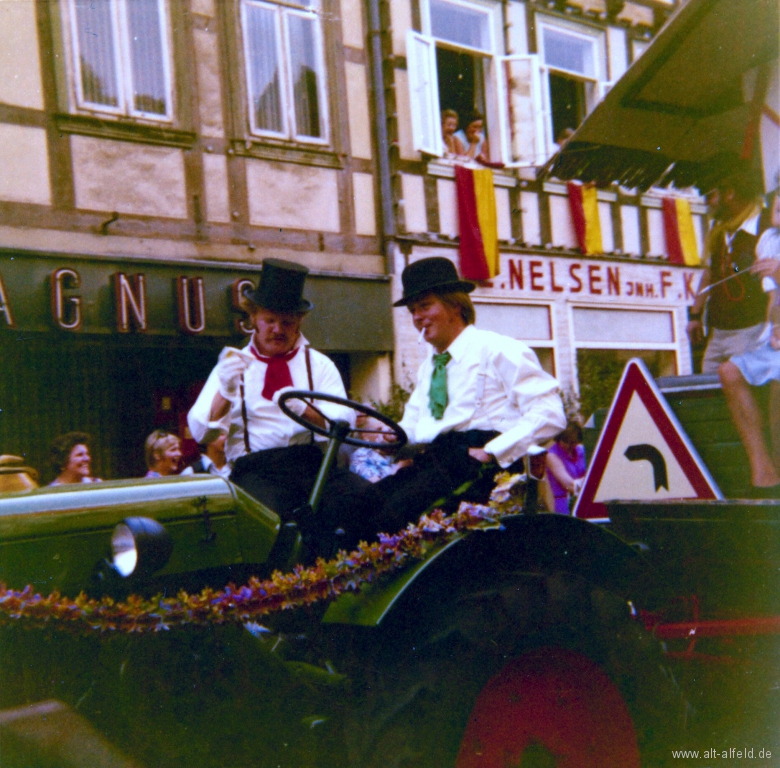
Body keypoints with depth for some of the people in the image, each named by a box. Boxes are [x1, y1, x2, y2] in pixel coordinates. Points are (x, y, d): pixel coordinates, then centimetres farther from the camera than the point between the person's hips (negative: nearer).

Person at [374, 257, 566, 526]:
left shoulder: (497, 350, 2)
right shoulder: (429, 365, 28)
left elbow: (549, 414, -7)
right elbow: (413, 422, 30)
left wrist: (492, 452, -15)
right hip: (431, 461, 7)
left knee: (398, 507, -34)